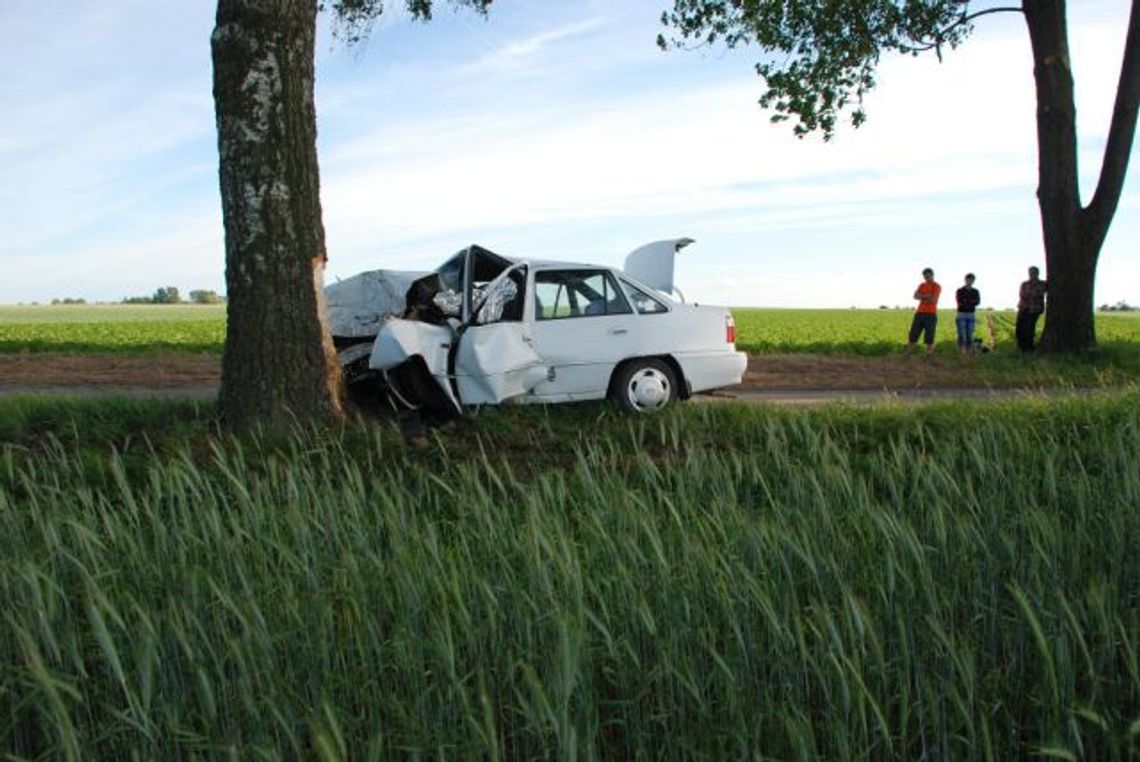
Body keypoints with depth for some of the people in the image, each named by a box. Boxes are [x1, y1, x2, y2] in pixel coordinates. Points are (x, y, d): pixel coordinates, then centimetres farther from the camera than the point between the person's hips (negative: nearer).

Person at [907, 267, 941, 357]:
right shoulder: (922, 285, 15)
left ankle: (928, 357, 0)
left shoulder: (937, 287, -2)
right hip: (919, 313, 5)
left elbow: (933, 300, -15)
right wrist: (927, 296, -13)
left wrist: (922, 297, -3)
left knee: (929, 337, -5)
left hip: (931, 314, -5)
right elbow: (916, 296, -1)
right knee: (912, 335, 1)